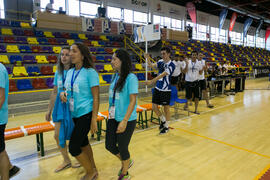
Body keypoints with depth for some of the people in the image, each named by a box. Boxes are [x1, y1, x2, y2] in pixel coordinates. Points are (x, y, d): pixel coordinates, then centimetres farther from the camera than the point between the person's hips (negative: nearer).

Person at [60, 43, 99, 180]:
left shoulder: (90, 72, -14)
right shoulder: (70, 72, 7)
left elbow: (96, 97, -15)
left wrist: (94, 120, -18)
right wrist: (62, 94, -5)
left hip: (86, 114, -8)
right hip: (74, 114, 8)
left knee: (73, 148, -4)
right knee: (83, 143, 19)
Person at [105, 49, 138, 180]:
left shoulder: (131, 78, -17)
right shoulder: (115, 76, 6)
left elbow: (133, 101, -20)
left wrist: (124, 121, -24)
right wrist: (110, 113, 15)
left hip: (126, 120, -7)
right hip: (113, 118, 7)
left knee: (122, 148, 8)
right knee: (110, 145, 14)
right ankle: (126, 162, 43)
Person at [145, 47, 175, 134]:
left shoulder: (171, 65, -13)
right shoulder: (161, 62, 7)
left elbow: (162, 75, -23)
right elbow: (152, 65, -3)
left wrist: (151, 81, -31)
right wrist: (147, 59, -21)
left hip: (165, 90, -6)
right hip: (157, 88, 6)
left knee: (166, 108, 7)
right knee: (154, 107, 7)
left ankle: (166, 126, 25)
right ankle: (163, 121, 32)